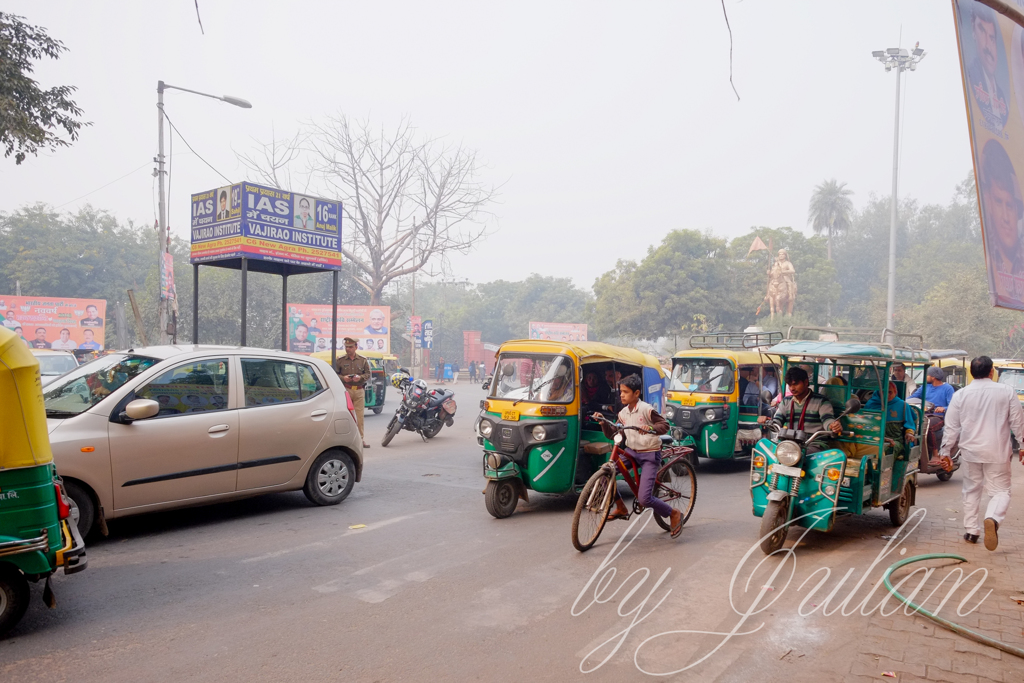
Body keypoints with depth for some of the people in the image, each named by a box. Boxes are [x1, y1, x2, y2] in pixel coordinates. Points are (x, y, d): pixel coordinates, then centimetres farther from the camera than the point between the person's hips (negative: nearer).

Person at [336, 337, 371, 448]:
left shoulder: (363, 360, 11)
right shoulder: (340, 360, 8)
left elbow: (368, 374, 10)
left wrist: (360, 377, -9)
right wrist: (343, 378, -11)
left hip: (359, 391, 1)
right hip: (345, 390, -1)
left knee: (359, 416, 0)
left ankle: (361, 439, 6)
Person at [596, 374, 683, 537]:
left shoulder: (646, 409, -13)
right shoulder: (623, 413, 6)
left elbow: (665, 425, -14)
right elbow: (612, 434, 8)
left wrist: (651, 428, -33)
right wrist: (603, 422, -8)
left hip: (650, 455, -6)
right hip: (632, 451, 6)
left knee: (644, 499, -16)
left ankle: (674, 514, 12)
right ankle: (621, 508, 8)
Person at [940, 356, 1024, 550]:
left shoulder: (960, 395, -2)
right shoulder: (1007, 391, -4)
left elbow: (951, 426, 1)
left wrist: (946, 450, 8)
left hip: (971, 451, 2)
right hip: (998, 452, -1)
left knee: (971, 490, 16)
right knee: (1000, 491, 5)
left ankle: (970, 530, 19)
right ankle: (992, 519, -24)